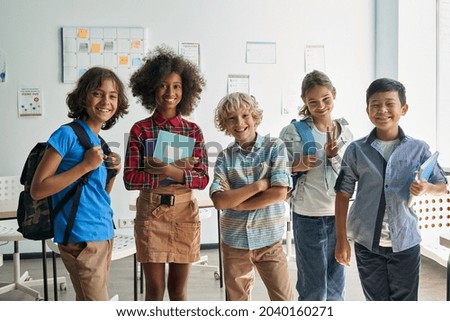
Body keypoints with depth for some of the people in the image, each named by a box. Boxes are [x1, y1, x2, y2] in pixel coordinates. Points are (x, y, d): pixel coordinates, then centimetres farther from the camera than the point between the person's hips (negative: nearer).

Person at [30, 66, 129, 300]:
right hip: (81, 237, -8)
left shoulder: (99, 142, 11)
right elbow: (37, 190, -17)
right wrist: (85, 166, -20)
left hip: (103, 234, 8)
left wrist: (113, 173, 1)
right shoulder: (67, 134, -12)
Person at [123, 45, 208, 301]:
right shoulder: (140, 130, -2)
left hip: (185, 213, 2)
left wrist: (171, 171, -21)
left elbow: (203, 179, -3)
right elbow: (131, 179, -10)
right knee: (155, 289, 5)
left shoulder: (193, 130, 3)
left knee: (178, 288, 11)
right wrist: (180, 171, -18)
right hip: (151, 212, -1)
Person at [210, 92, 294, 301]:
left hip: (269, 240, -2)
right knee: (236, 302, 15)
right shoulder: (225, 157, 0)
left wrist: (236, 203, -11)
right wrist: (259, 185, -15)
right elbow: (219, 200, -11)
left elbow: (279, 193, -14)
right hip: (234, 241, 2)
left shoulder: (274, 147, -4)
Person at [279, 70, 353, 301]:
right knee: (313, 287, 4)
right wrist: (298, 166, -19)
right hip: (307, 215, -4)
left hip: (339, 214, 4)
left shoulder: (345, 133, 5)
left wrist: (334, 156, -12)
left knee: (336, 284, 16)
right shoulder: (292, 132, -6)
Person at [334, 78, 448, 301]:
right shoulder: (356, 150, -3)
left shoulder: (418, 149, -3)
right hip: (367, 242, 0)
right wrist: (341, 239, -2)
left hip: (406, 242, 0)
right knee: (377, 302, 14)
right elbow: (343, 194, 1)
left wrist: (426, 188, -17)